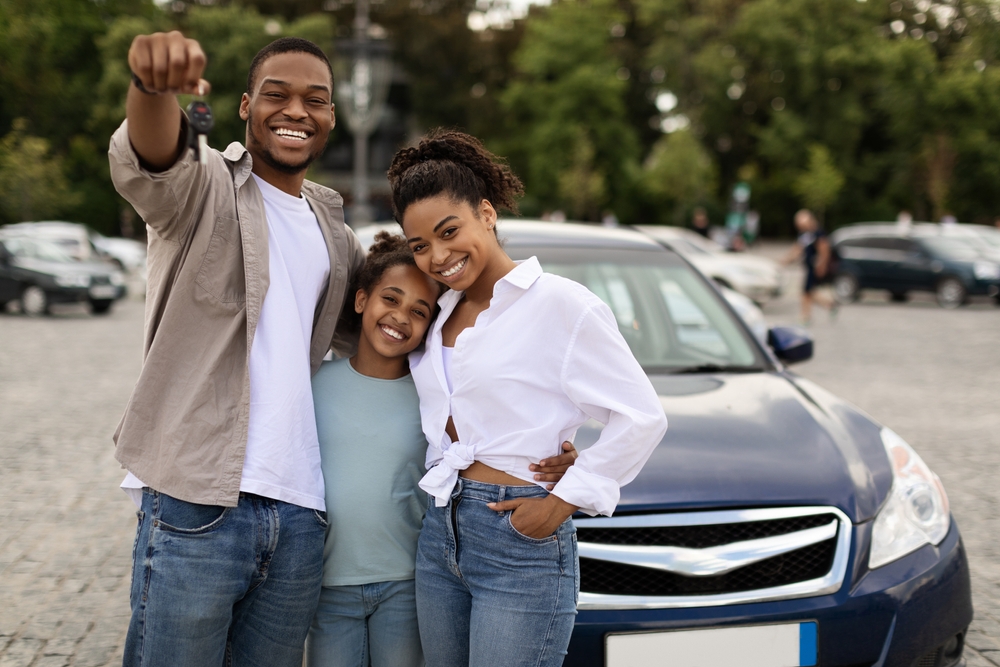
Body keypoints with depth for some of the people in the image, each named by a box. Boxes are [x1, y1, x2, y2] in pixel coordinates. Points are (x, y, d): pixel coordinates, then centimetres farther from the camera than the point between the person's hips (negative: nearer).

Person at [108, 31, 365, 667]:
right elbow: (148, 162, -25)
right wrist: (154, 84, -46)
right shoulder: (205, 190, -1)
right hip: (194, 508, -5)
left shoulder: (334, 232, 17)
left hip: (299, 518, 6)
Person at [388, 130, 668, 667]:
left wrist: (565, 500, -11)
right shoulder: (443, 314, 12)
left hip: (521, 542, -7)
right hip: (441, 532, 7)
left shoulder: (560, 303, -10)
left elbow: (642, 417, -10)